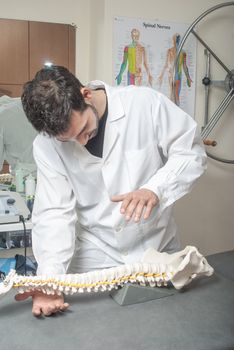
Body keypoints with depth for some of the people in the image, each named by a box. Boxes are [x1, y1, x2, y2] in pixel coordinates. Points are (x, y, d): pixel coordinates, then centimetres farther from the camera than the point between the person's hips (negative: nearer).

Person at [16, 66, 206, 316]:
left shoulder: (145, 103, -17)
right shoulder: (46, 144, -12)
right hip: (93, 261, 0)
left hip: (157, 248, 1)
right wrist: (49, 280, -27)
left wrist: (155, 188, -26)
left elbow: (191, 151, -9)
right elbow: (53, 212, -14)